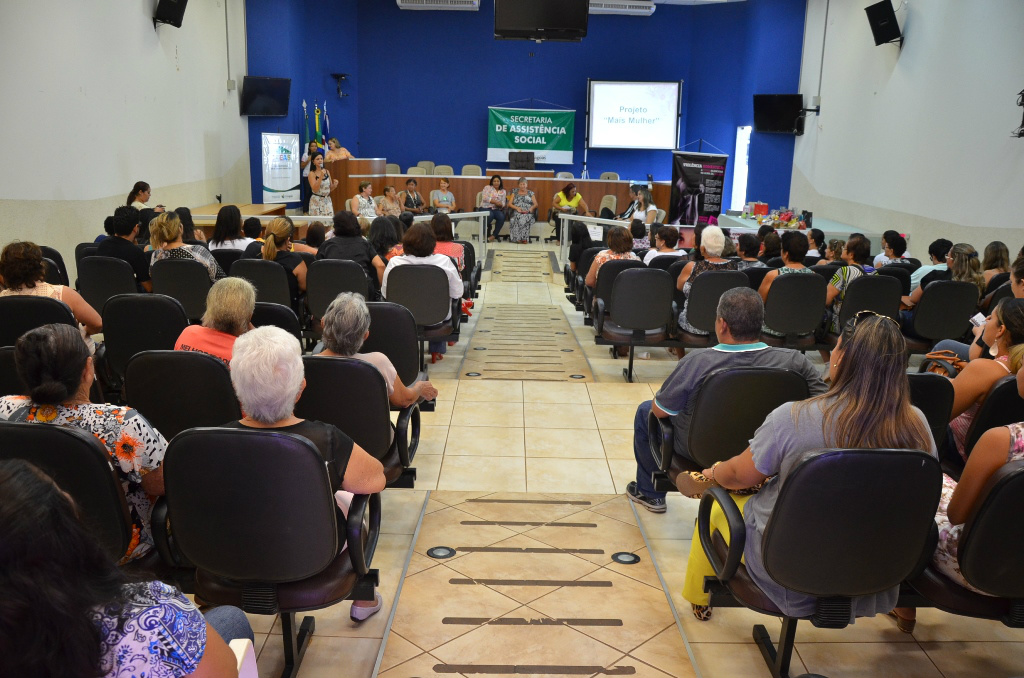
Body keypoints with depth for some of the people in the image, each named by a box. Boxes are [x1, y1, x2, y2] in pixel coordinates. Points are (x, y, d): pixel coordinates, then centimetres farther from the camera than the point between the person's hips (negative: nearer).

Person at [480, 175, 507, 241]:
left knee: (502, 217, -29)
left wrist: (501, 204, -17)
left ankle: (494, 235, -22)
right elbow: (485, 198, -9)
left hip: (496, 209, 3)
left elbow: (503, 203, 9)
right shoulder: (487, 188, 7)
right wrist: (496, 202, -13)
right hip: (485, 208, -3)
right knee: (490, 215, -37)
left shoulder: (503, 191, 16)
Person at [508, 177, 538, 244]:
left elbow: (535, 204, 12)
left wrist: (532, 207, -11)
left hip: (528, 213, 0)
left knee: (525, 218, -37)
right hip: (517, 212, 0)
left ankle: (523, 238, -32)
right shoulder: (515, 192, 19)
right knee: (518, 217, -36)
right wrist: (517, 208, -9)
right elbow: (509, 204, 10)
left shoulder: (530, 193, 19)